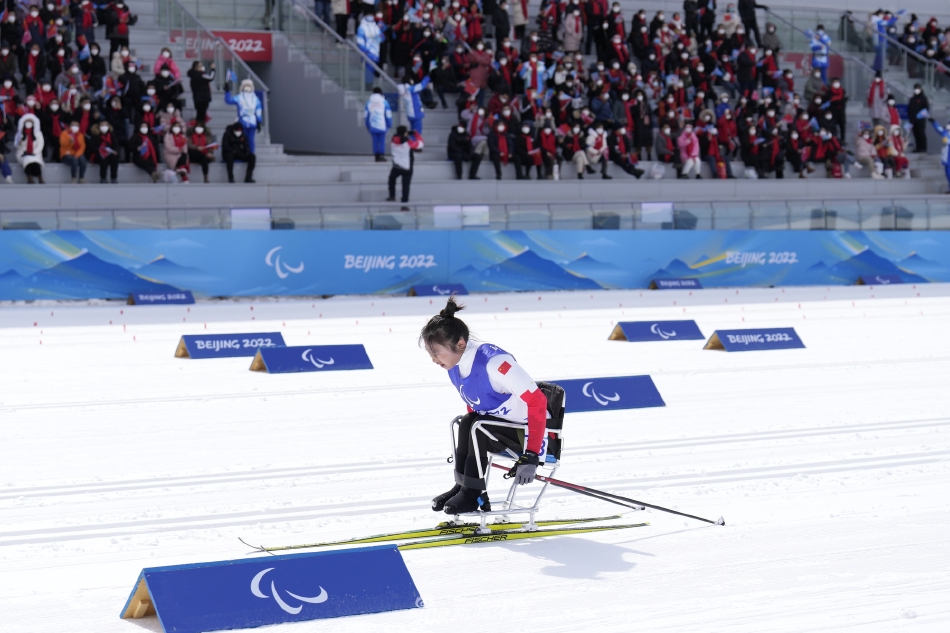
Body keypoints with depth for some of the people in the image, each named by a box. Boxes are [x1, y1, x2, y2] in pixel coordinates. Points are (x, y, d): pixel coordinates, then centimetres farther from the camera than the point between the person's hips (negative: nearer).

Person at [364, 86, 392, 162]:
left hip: (372, 126, 2)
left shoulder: (369, 102, 4)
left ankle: (377, 156, 7)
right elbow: (388, 115, -3)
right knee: (382, 140, 1)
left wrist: (367, 125, 19)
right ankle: (381, 155, -6)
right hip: (382, 126, -2)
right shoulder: (384, 102, -4)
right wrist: (389, 124, 9)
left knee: (375, 140, 8)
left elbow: (365, 115, 8)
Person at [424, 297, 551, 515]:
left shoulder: (493, 361, -30)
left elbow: (537, 401, -30)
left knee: (478, 427, -25)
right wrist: (464, 453, 12)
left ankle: (474, 493, -14)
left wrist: (531, 456, -32)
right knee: (466, 424, -15)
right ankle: (463, 485, -7)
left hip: (529, 433, -8)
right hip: (502, 432, 8)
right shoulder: (455, 365, -4)